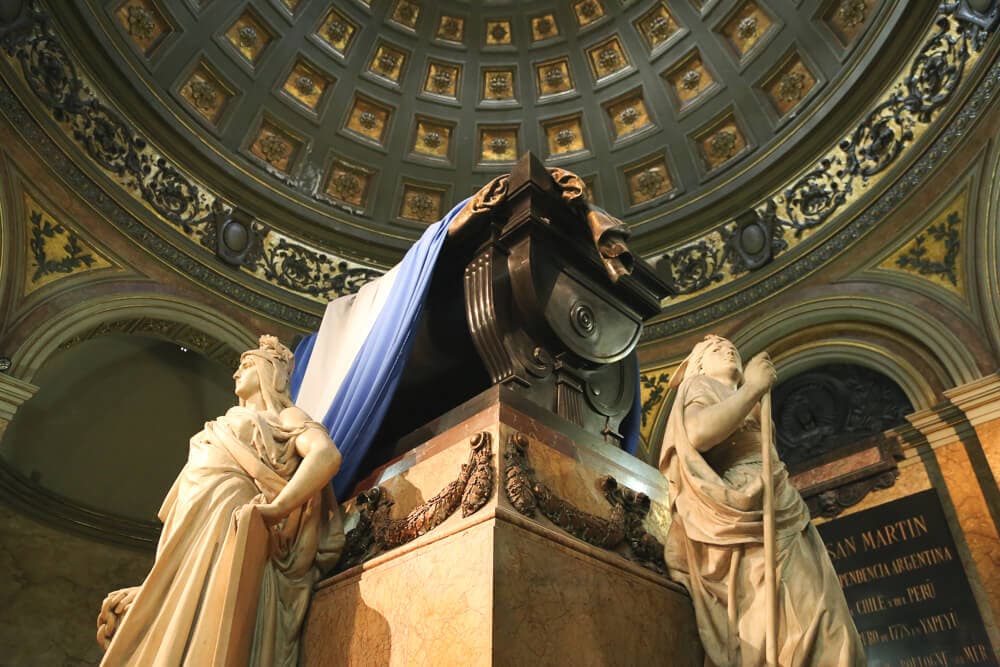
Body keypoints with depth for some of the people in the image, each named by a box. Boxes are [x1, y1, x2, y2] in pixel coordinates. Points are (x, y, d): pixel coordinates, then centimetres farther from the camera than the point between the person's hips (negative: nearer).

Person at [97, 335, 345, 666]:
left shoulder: (285, 417, 10)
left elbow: (327, 454, -14)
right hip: (193, 533, 8)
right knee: (169, 637, 0)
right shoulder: (227, 426, 33)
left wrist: (274, 509, -22)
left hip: (227, 528, -7)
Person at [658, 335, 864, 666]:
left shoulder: (735, 398, 31)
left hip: (778, 519, 9)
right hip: (751, 522, -9)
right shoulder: (701, 388, 8)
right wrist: (752, 386, -10)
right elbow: (697, 433, -18)